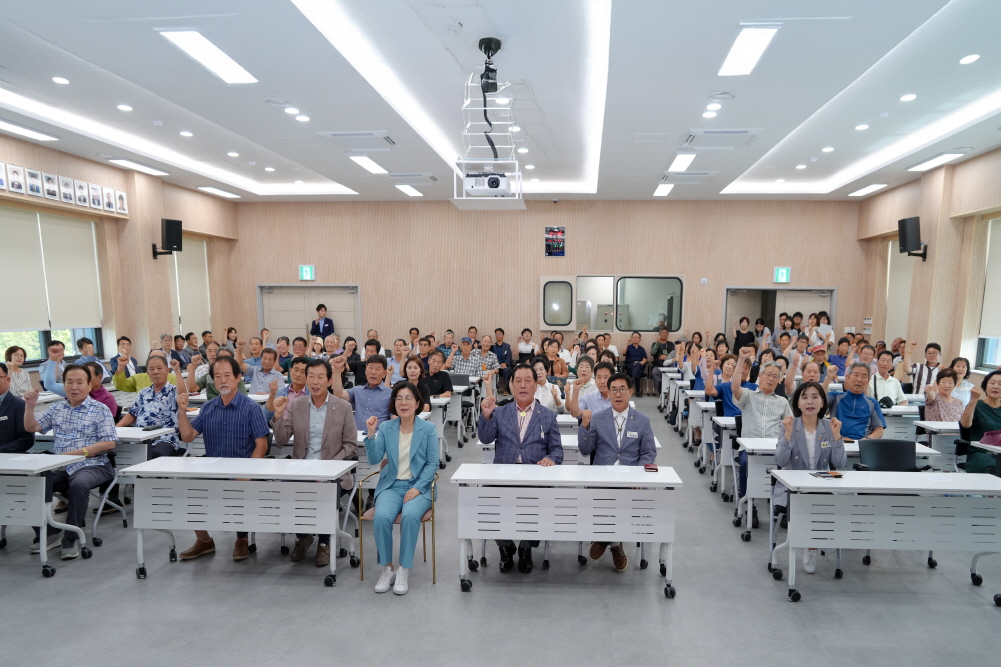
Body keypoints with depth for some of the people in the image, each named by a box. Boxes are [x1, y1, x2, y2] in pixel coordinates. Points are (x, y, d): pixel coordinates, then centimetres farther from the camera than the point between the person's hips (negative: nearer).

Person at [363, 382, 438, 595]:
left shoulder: (428, 429, -1)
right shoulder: (386, 428, 4)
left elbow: (432, 463, -3)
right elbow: (374, 460, -2)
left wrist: (417, 488, -15)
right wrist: (370, 434, -16)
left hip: (418, 486, -2)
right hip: (391, 486, 2)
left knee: (410, 516, -33)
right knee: (382, 517, -28)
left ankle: (404, 571, -16)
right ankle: (387, 568, -8)